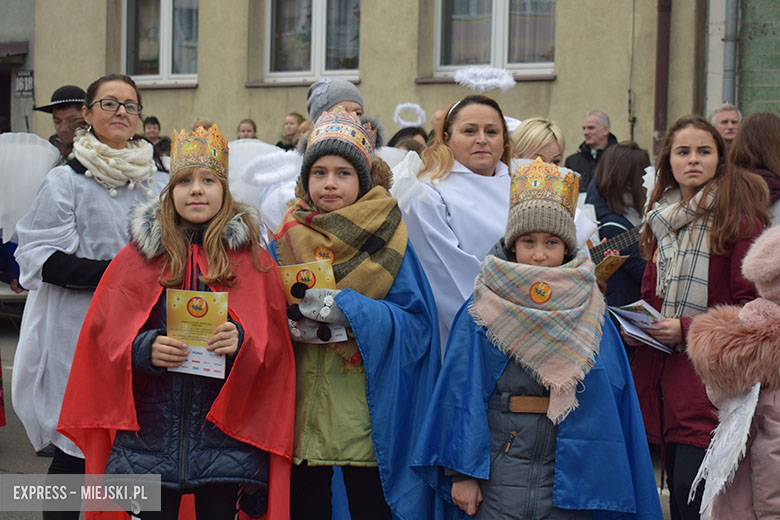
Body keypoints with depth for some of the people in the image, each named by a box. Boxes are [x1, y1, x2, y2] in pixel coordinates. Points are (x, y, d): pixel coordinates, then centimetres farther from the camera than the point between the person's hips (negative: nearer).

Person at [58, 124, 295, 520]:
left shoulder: (251, 258, 5)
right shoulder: (140, 254, 7)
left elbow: (274, 340, 3)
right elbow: (105, 331, 5)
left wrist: (242, 341, -18)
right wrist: (145, 348, -14)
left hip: (222, 425, 0)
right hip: (150, 425, 1)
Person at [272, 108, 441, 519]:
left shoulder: (387, 241, -1)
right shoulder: (286, 240, 7)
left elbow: (416, 320, -9)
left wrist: (344, 308, -20)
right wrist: (288, 325, -13)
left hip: (366, 416, -2)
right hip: (301, 412, 3)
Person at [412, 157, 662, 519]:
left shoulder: (592, 317, 5)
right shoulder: (480, 314, 0)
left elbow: (615, 403, 6)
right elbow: (463, 394, -3)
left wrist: (615, 489, 2)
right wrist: (462, 472, -9)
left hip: (569, 480, 2)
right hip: (498, 477, -1)